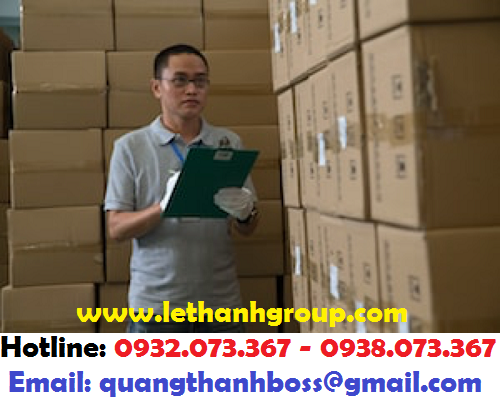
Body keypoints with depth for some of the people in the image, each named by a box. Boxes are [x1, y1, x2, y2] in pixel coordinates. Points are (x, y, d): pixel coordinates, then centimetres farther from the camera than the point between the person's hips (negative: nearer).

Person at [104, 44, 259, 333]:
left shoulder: (229, 143, 5)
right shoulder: (130, 146, -1)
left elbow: (248, 229, 7)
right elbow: (116, 228, -4)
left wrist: (245, 212, -17)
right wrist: (164, 206, -23)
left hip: (221, 302, 2)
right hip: (156, 304, -2)